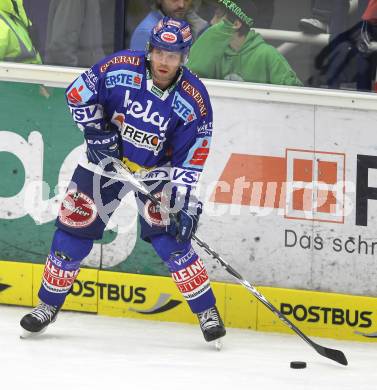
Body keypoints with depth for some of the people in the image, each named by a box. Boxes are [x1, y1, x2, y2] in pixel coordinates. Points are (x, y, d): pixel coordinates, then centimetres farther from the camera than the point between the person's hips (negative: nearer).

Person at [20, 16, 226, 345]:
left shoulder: (194, 100, -20)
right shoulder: (121, 68, -21)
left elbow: (191, 158, -17)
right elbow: (78, 94, -8)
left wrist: (185, 203, -24)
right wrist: (97, 132, -14)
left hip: (157, 169, -1)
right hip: (108, 158, 1)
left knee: (168, 234, -15)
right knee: (75, 225, -2)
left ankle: (207, 311, -3)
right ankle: (49, 305, 15)